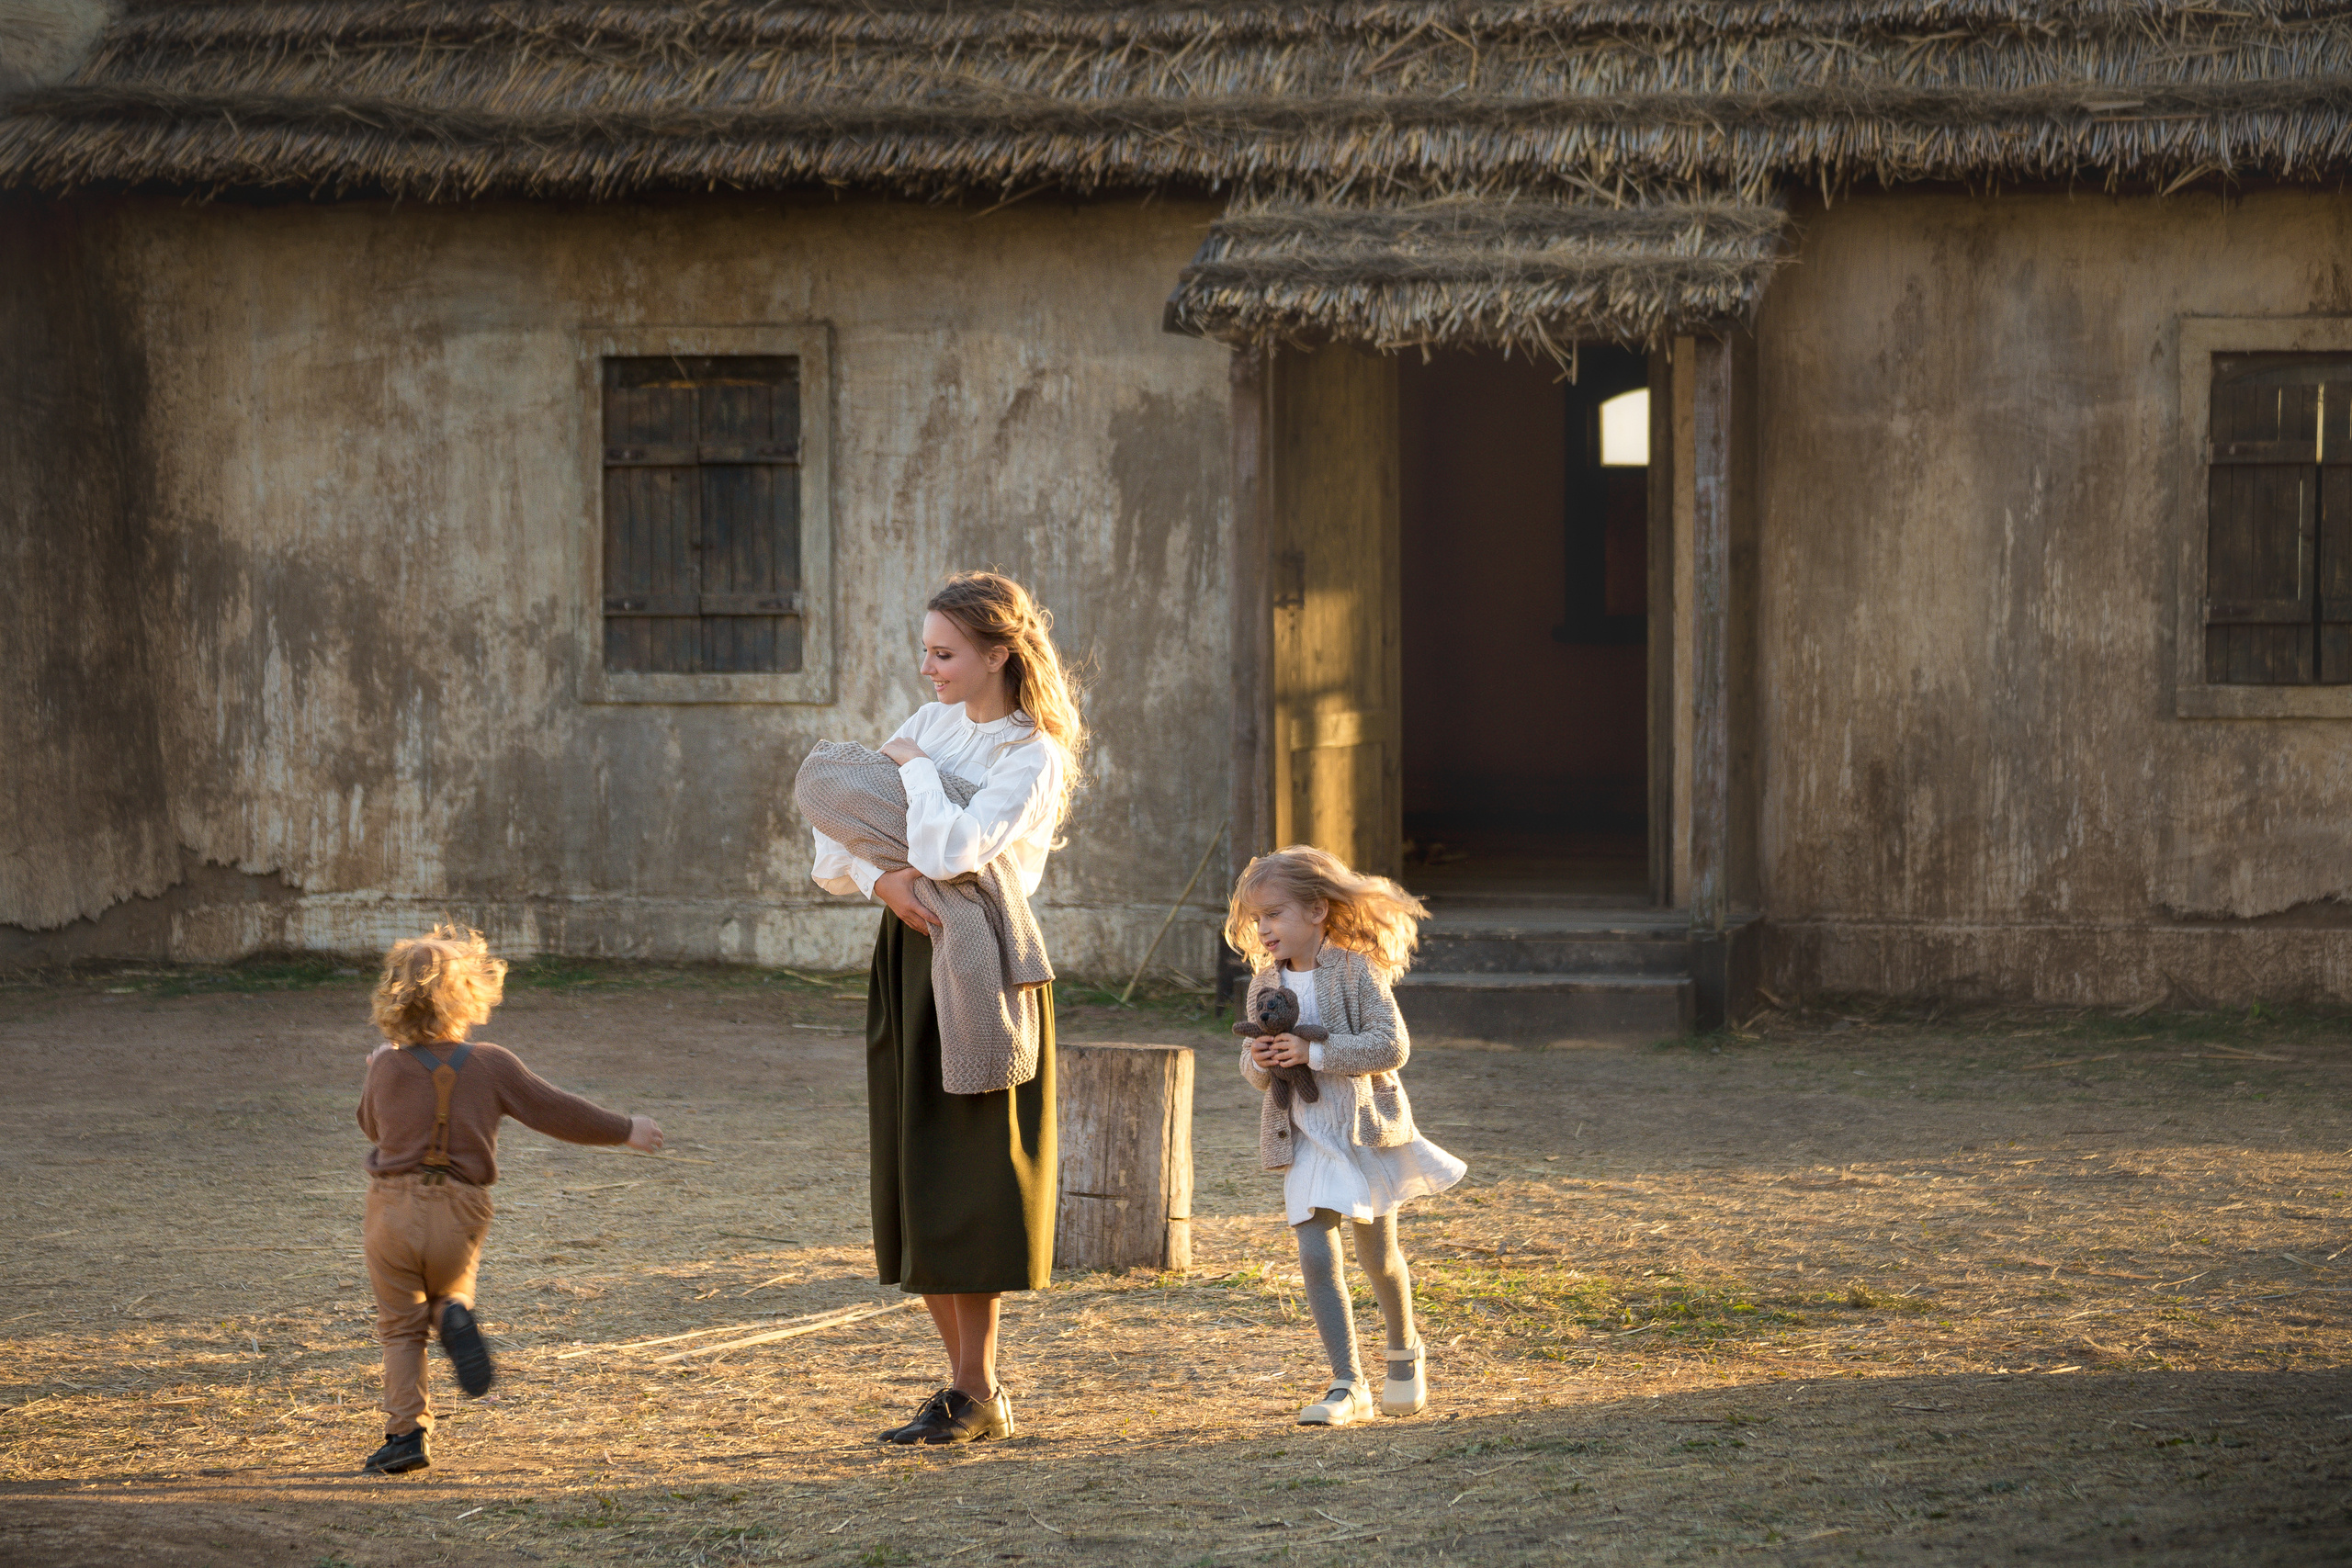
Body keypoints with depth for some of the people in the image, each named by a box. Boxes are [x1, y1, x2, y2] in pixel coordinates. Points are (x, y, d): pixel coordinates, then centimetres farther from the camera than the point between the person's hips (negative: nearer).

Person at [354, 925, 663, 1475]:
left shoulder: (388, 1068, -5)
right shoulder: (491, 1065, -6)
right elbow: (555, 1110, 0)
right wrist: (624, 1130, 13)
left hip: (395, 1207, 0)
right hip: (460, 1211, 1)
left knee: (401, 1326, 11)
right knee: (451, 1288, 27)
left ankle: (406, 1430, 0)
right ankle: (456, 1316, -9)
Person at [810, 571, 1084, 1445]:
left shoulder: (1035, 759, -12)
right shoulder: (933, 724, 9)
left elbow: (948, 853, -28)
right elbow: (833, 845, 6)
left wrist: (915, 768, -12)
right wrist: (879, 880, -14)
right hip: (908, 958, 7)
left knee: (962, 1190, -4)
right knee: (914, 1186, 8)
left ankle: (973, 1395, 6)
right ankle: (974, 1388, 17)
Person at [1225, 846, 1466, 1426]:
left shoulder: (1356, 971, -12)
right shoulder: (1265, 984, 4)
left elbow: (1391, 1046, -20)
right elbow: (1253, 1068, 10)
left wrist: (1313, 1051, -27)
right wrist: (1259, 1063, -15)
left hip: (1366, 1129, -3)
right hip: (1303, 1139, 4)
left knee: (1377, 1256, 9)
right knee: (1316, 1257, -10)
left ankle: (1404, 1352, 37)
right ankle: (1348, 1385, -8)